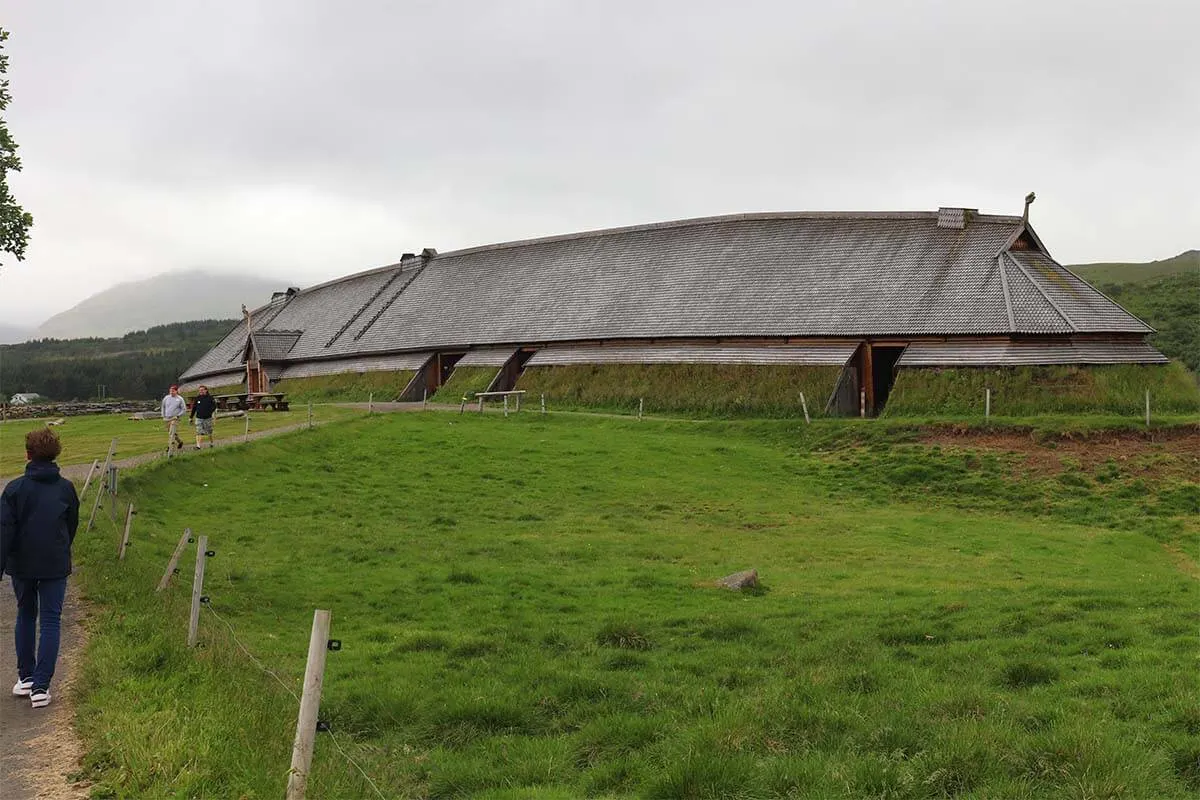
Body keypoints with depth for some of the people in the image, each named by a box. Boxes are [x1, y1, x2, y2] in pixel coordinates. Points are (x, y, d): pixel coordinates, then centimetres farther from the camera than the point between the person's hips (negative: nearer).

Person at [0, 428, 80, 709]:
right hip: (55, 566, 0)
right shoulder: (66, 488, -1)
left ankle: (25, 678, 25)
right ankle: (41, 686, -3)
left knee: (25, 616, 18)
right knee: (50, 621, 3)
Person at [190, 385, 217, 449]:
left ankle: (211, 443, 32)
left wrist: (210, 412, -19)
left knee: (209, 432, 11)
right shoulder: (197, 398, 3)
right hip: (199, 418, 1)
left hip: (207, 418, -1)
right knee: (199, 432, -9)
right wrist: (191, 417, 11)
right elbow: (194, 408, 10)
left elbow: (214, 406, -2)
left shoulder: (210, 398, -3)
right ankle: (198, 445, -12)